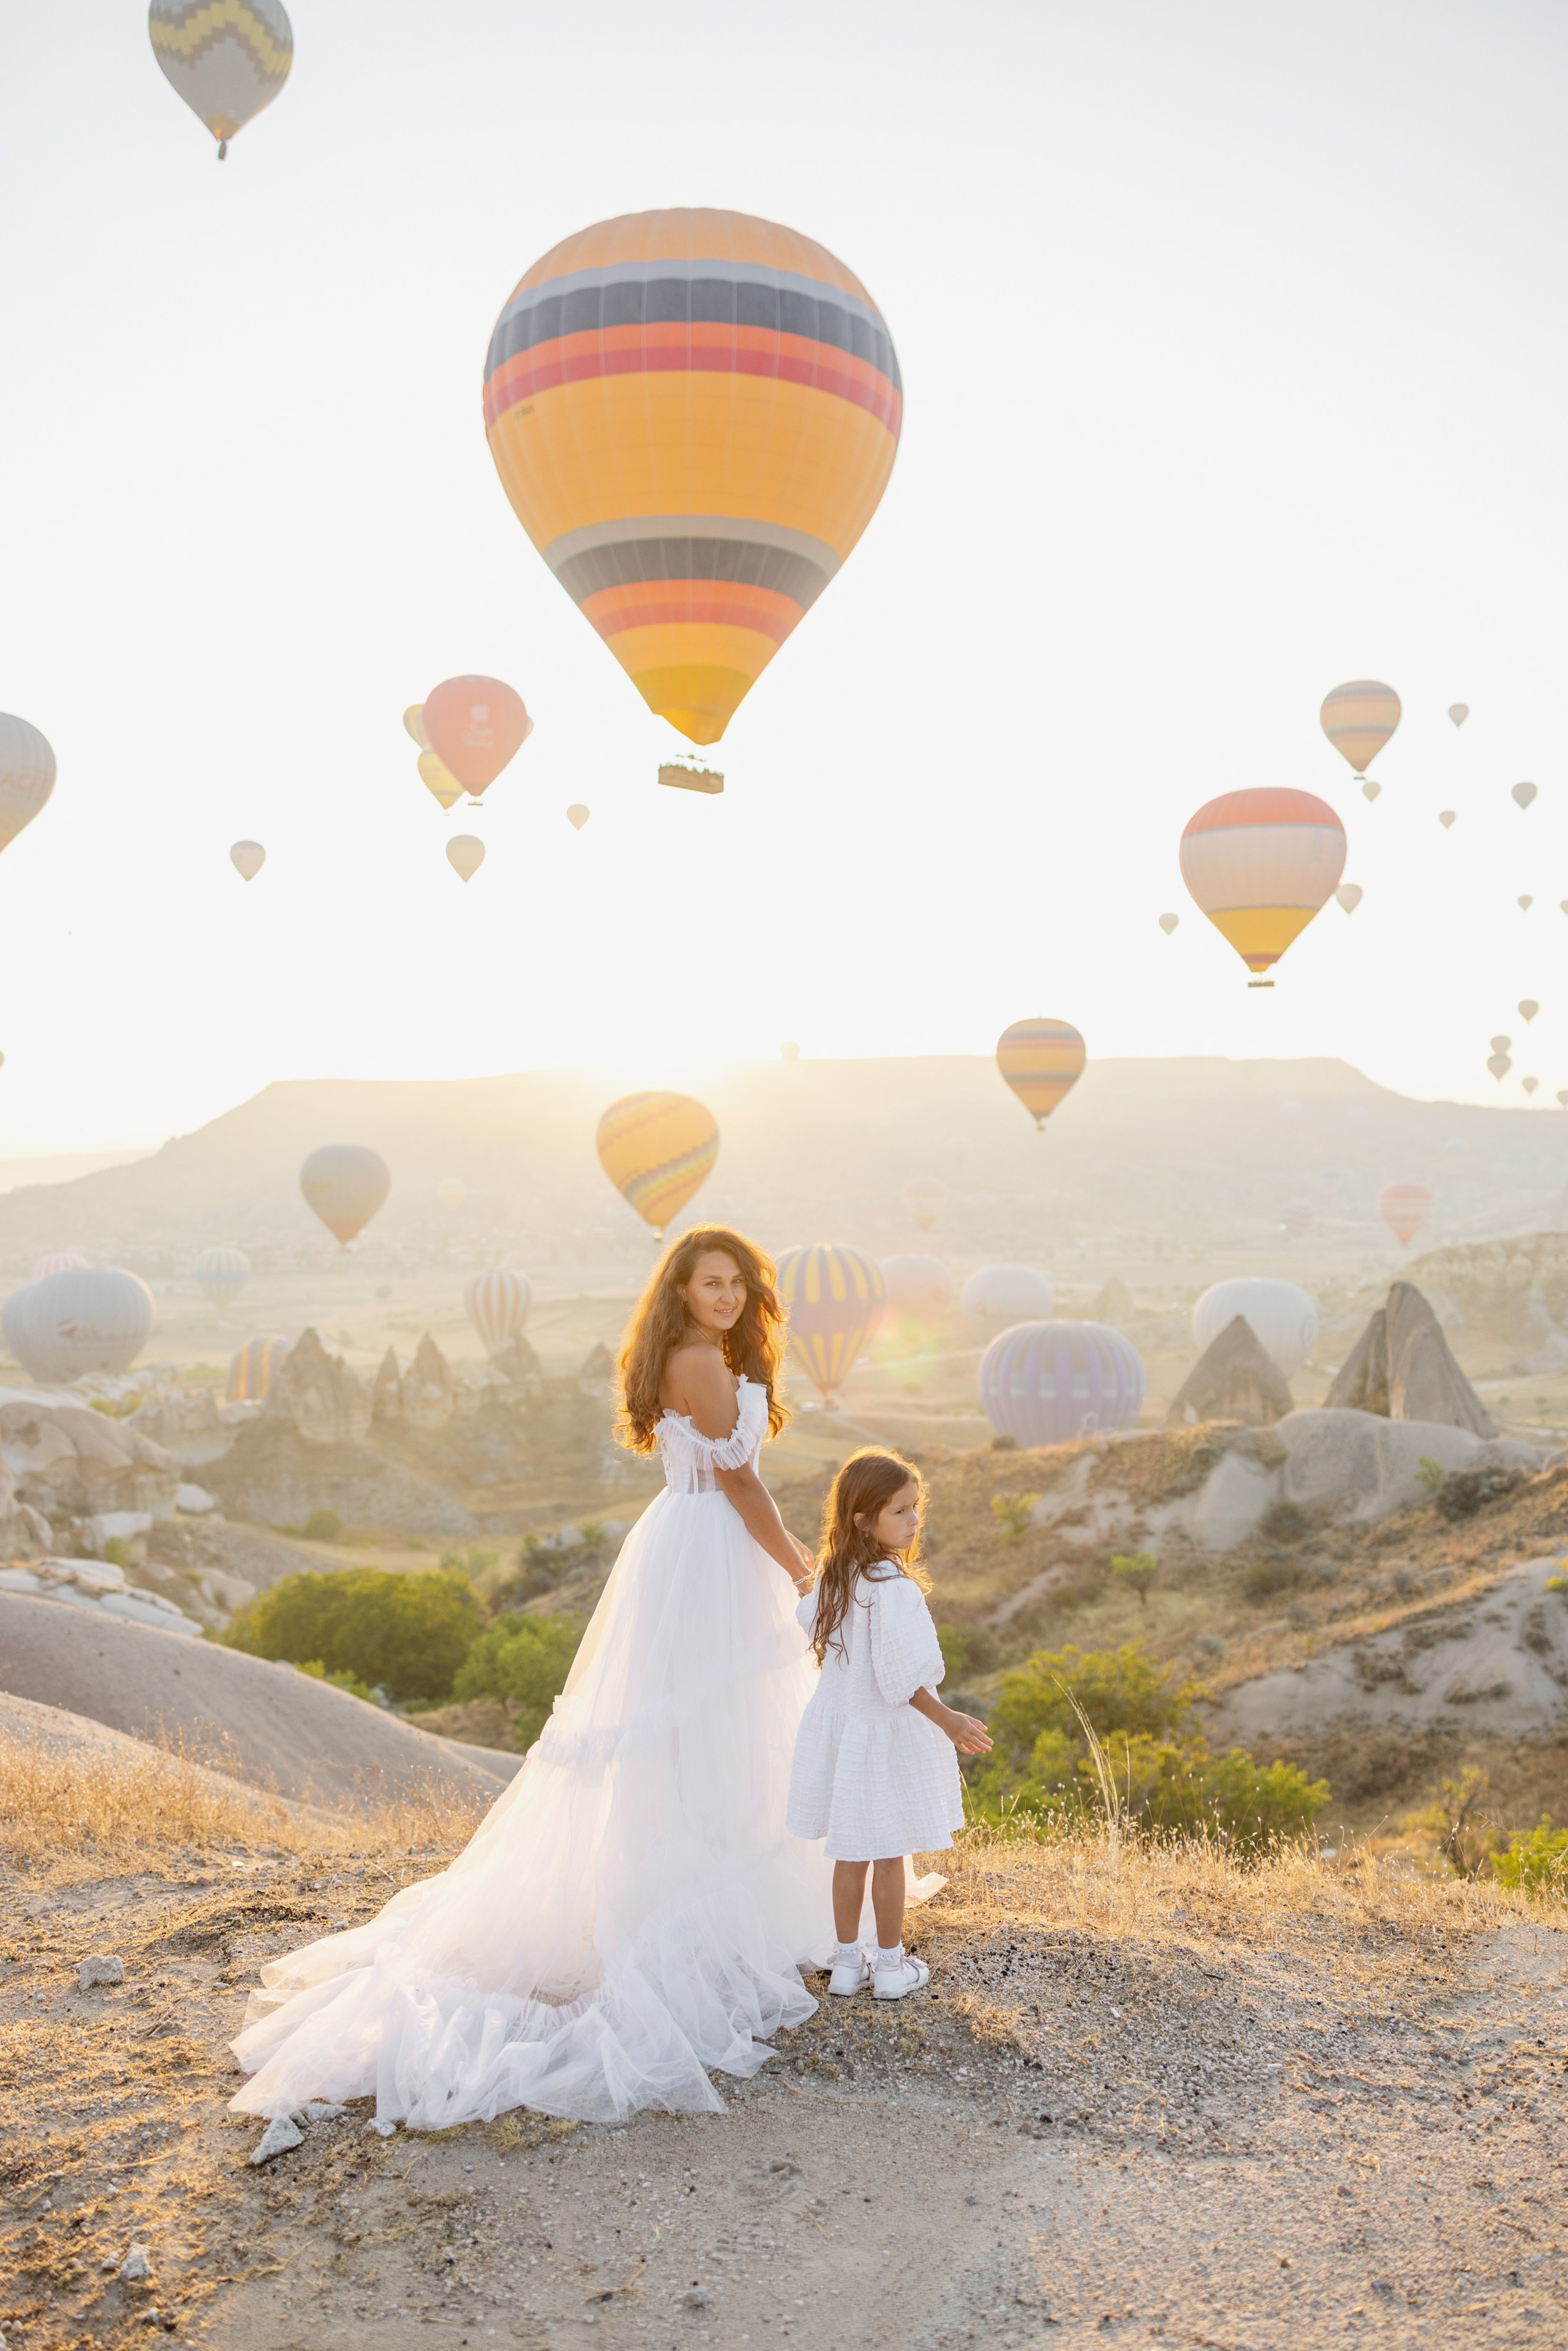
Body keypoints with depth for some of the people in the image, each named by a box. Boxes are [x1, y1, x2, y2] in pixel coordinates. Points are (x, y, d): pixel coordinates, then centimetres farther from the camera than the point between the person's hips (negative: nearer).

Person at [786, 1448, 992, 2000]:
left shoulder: (833, 1576, -2)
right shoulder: (893, 1588, -25)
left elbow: (809, 1626, 15)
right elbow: (901, 1676, -25)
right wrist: (948, 1721, -20)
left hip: (840, 1721, 7)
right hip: (886, 1732, -7)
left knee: (850, 1853, 16)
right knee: (890, 1855, 9)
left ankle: (847, 1960, 26)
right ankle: (890, 1965, 21)